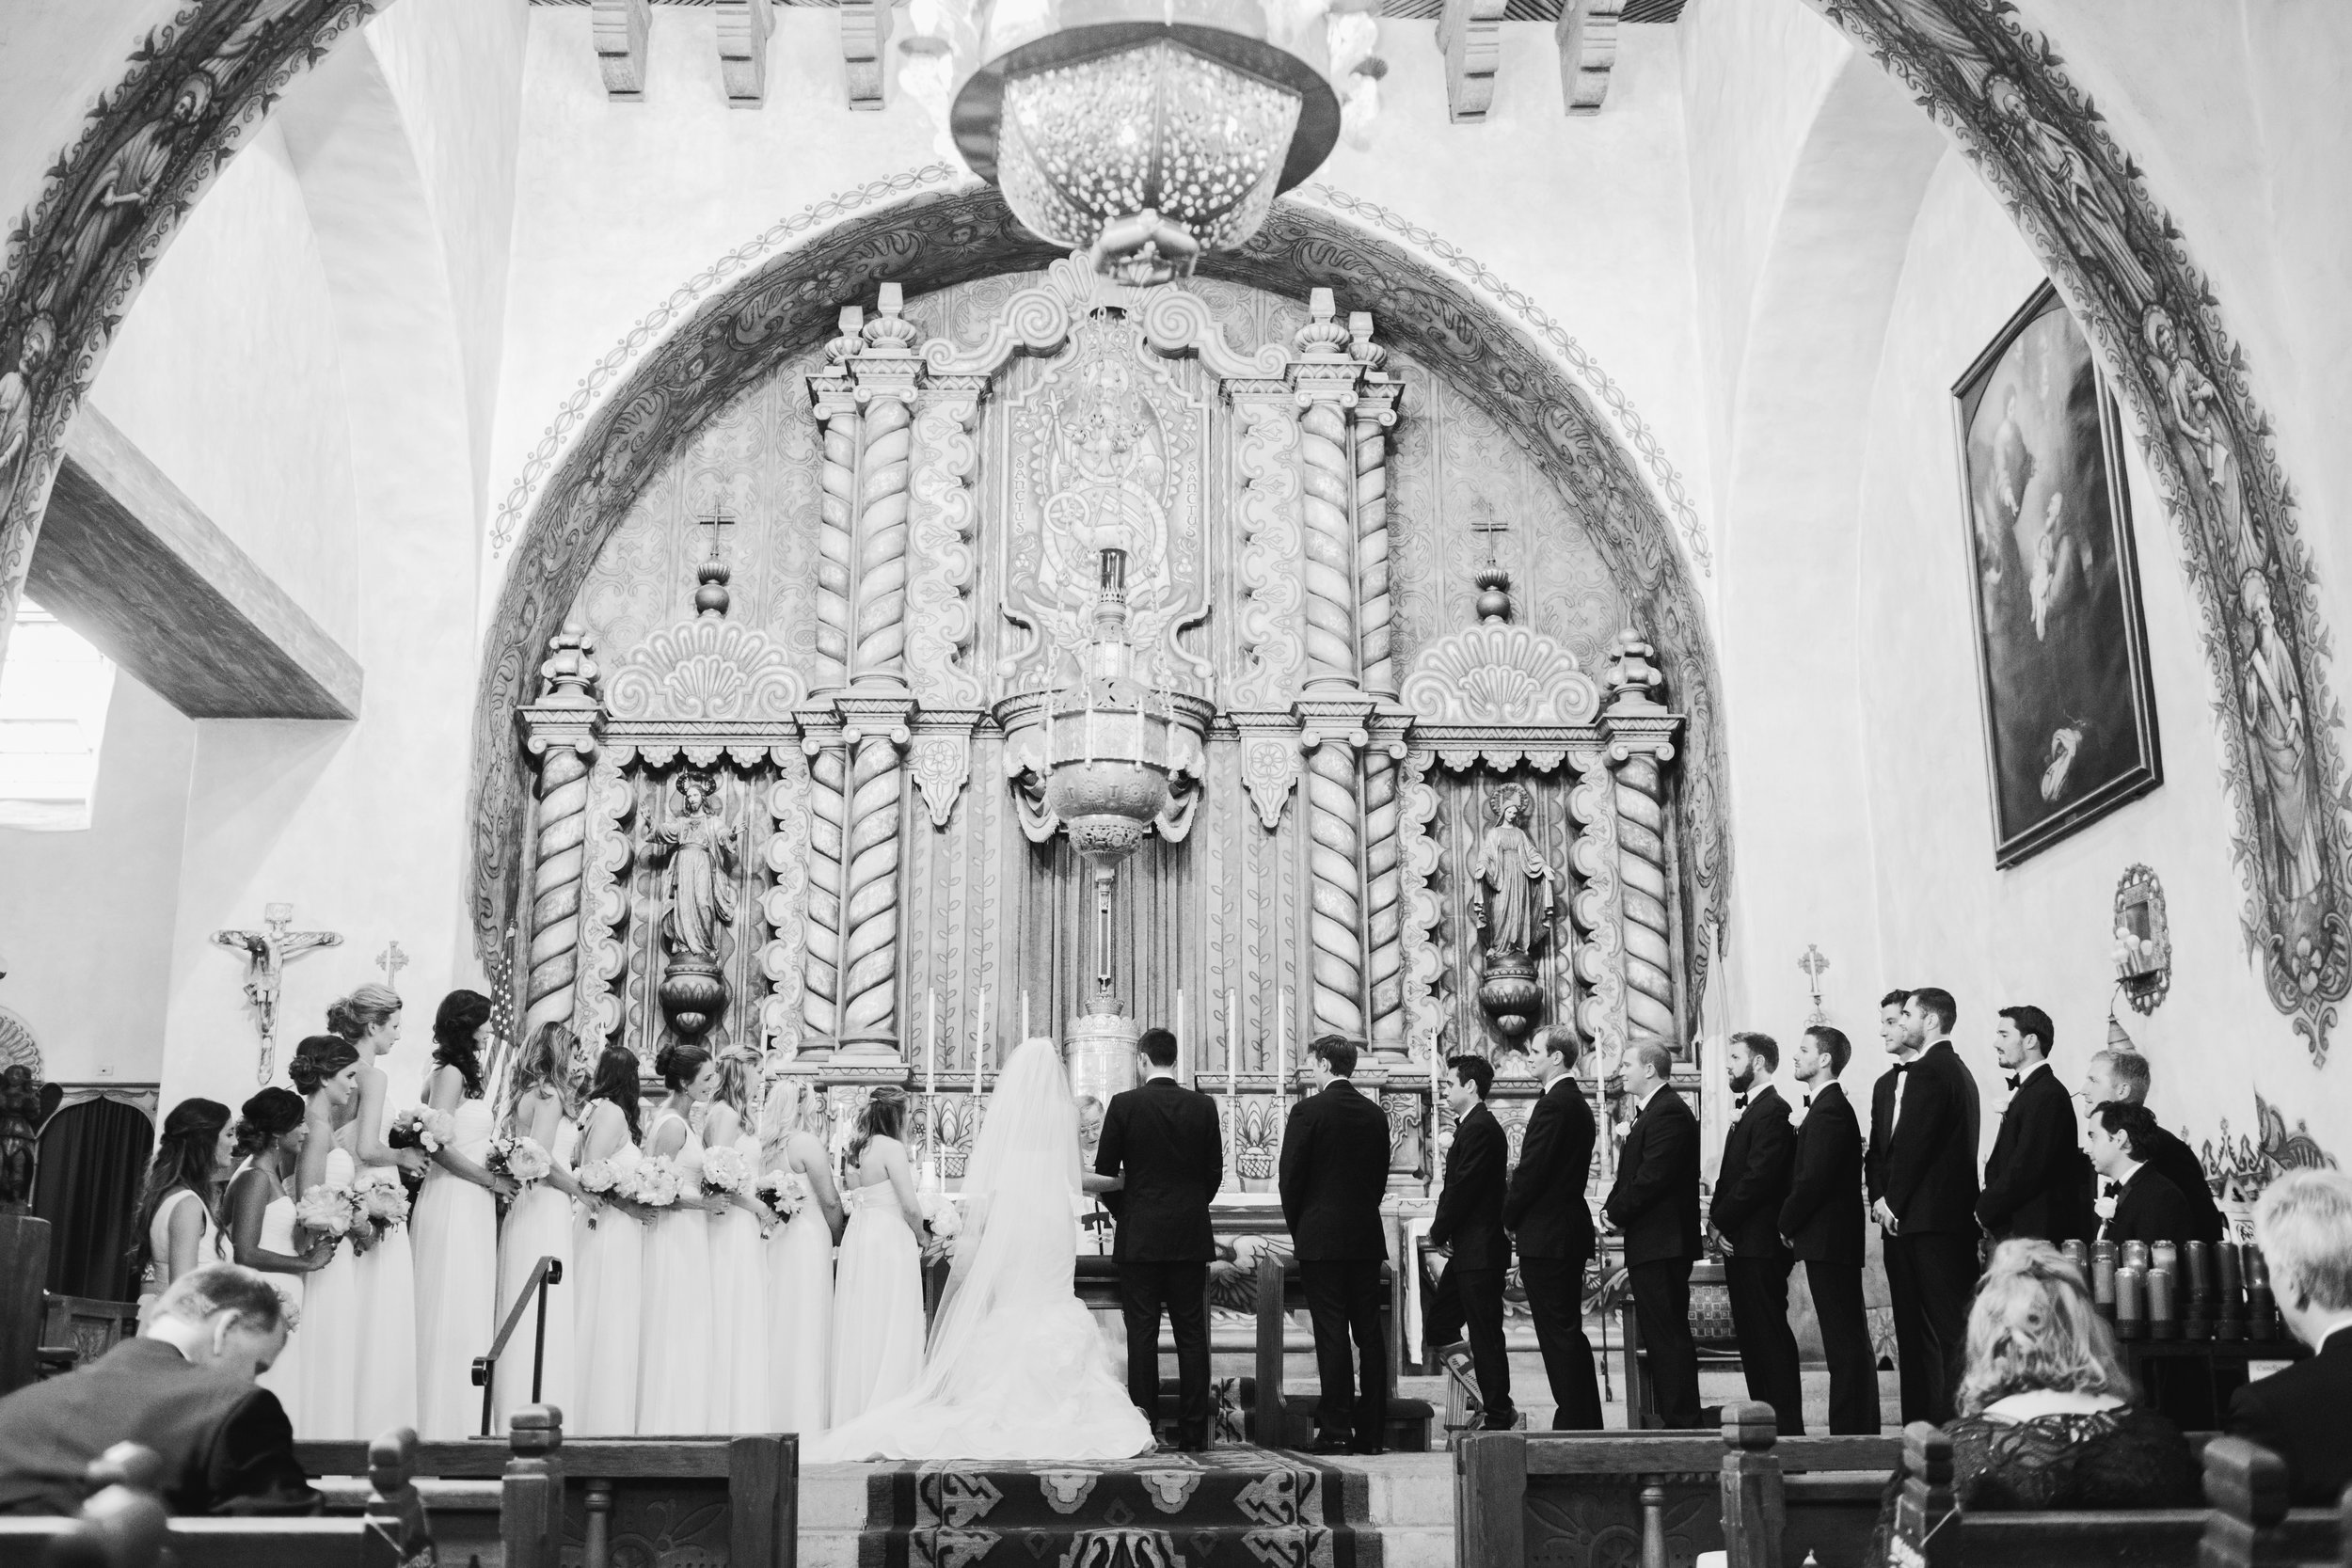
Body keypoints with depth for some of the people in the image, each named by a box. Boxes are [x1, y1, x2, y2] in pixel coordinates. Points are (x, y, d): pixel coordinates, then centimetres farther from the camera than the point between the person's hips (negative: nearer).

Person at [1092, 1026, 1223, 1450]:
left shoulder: (1124, 1105, -6)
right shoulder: (1203, 1106, 1)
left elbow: (1104, 1171, -2)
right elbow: (1215, 1172, 6)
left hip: (1139, 1237, -2)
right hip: (1192, 1237, 2)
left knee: (1142, 1335, 1)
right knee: (1192, 1334, 6)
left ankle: (1142, 1430, 1)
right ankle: (1194, 1434, 6)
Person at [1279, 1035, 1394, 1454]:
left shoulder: (1308, 1111, -8)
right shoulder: (1376, 1115, 7)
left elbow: (1290, 1177, -7)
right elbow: (1380, 1180, 11)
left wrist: (1297, 1228, 6)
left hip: (1321, 1239, -5)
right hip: (1367, 1238, 5)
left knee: (1331, 1335, -3)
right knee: (1370, 1334, 7)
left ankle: (1335, 1431, -2)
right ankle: (1371, 1431, 11)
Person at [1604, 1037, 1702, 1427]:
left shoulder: (1669, 1113, -15)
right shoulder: (1648, 1112, 19)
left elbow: (1653, 1176, -21)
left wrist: (1615, 1212, -12)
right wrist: (1614, 1208, 4)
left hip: (1662, 1244, -11)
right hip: (1649, 1245, 11)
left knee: (1669, 1333, -7)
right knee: (1658, 1335, 14)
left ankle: (1682, 1420, -3)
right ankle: (1672, 1416, 20)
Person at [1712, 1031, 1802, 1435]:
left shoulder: (1772, 1111, -13)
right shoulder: (1748, 1110, 19)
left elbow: (1758, 1178, -20)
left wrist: (1721, 1220, -14)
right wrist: (1718, 1215, 3)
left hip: (1759, 1243, -10)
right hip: (1739, 1243, 10)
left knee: (1770, 1336, -7)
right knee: (1751, 1335, 13)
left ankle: (1787, 1426, -4)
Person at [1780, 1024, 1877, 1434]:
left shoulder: (1830, 1110, -15)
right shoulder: (1830, 1106, 17)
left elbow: (1814, 1179, -19)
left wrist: (1785, 1226, -9)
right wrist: (1791, 1224, 11)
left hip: (1828, 1242, -10)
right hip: (1837, 1243, 10)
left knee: (1844, 1344, -7)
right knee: (1851, 1342, 13)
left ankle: (1849, 1432, -5)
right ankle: (1860, 1429, 19)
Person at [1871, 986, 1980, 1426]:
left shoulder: (1933, 1072, -12)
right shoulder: (1891, 1083, 19)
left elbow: (1915, 1144, -15)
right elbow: (1879, 1149, 16)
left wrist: (1893, 1202, -8)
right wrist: (1880, 1198, 3)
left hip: (1935, 1222, -10)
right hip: (1904, 1223, 10)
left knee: (1948, 1329, -7)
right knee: (1913, 1330, 12)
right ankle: (1919, 1422, 17)